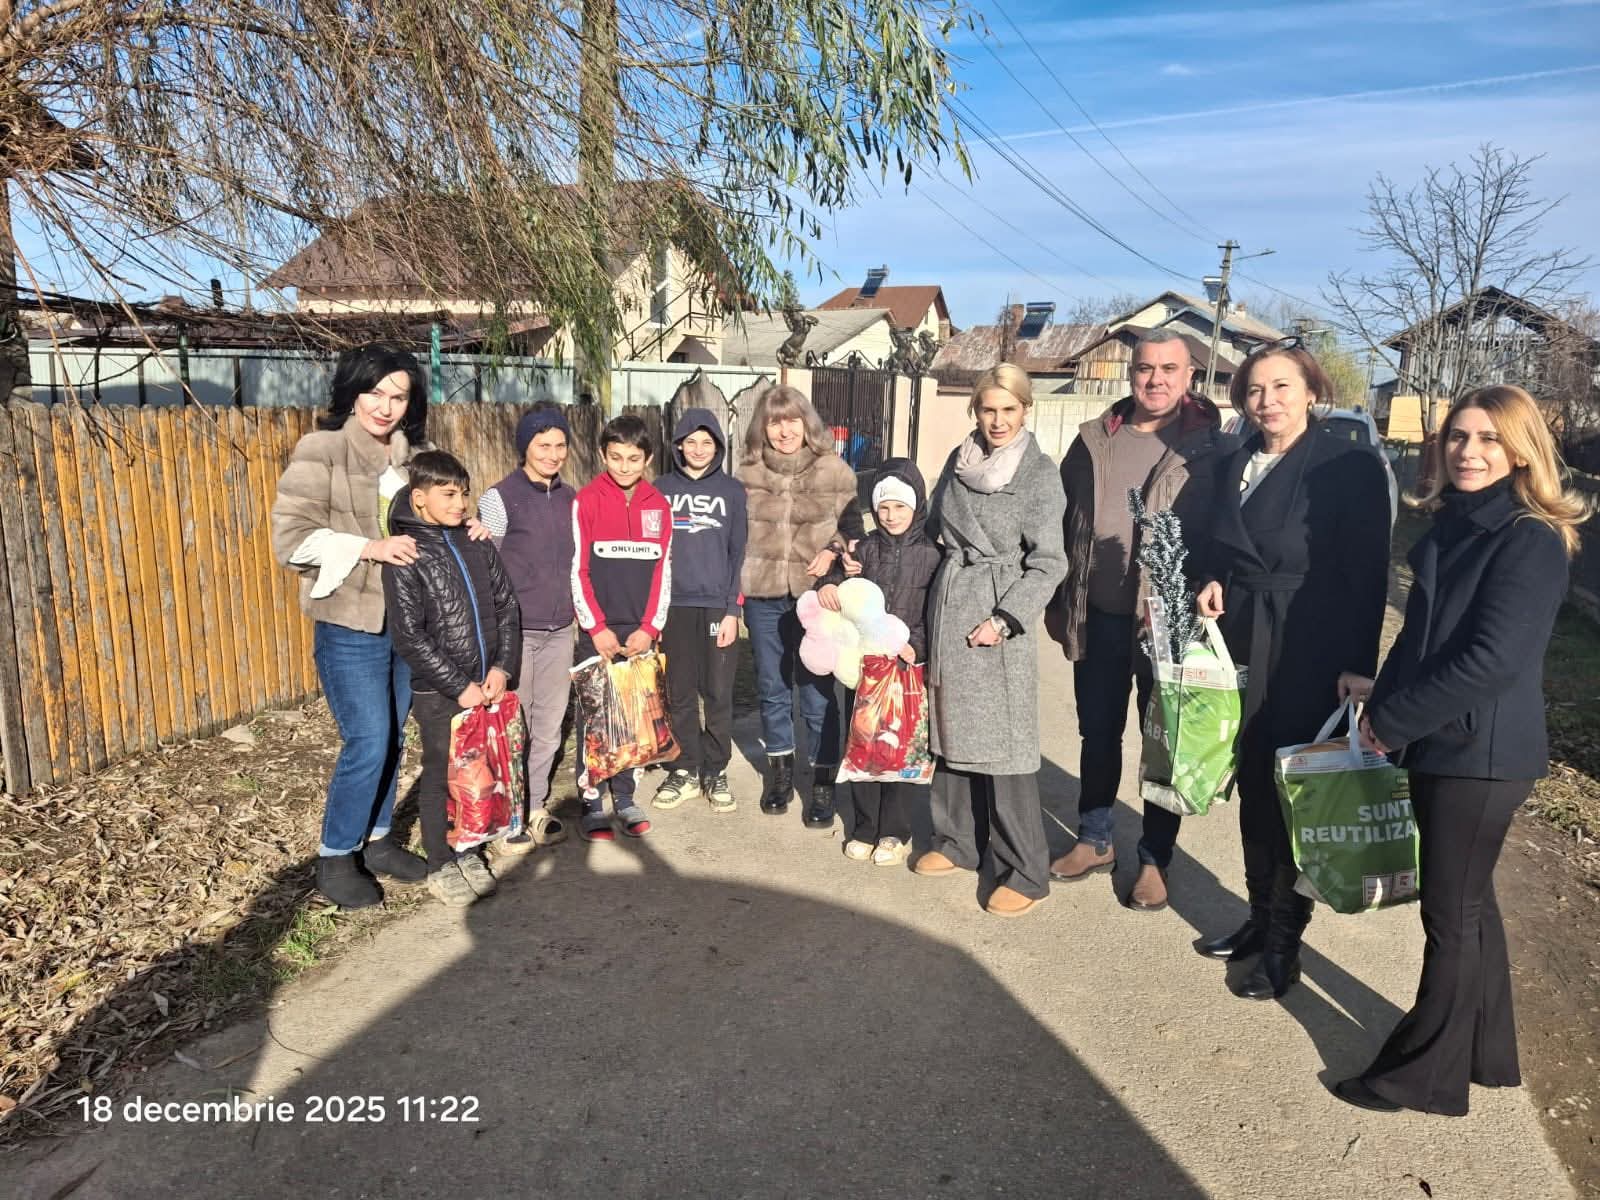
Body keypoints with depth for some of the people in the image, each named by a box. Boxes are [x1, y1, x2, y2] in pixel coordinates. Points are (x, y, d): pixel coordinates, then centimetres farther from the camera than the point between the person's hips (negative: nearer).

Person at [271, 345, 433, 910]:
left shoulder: (409, 455, 9)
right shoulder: (321, 451, -10)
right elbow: (291, 538, -15)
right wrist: (371, 548, -23)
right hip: (350, 623, -6)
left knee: (392, 738, 13)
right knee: (368, 741, -6)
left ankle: (376, 840, 30)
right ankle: (335, 857, 14)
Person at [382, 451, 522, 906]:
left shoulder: (478, 543, 4)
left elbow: (507, 605, 7)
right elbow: (409, 636, -15)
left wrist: (502, 666, -4)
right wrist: (458, 686, -15)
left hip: (486, 684, 5)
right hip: (439, 693, -5)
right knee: (440, 776, 7)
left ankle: (468, 851, 31)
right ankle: (441, 865, 24)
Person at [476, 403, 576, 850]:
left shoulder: (570, 498, 8)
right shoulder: (499, 498, -7)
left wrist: (578, 617, 12)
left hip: (559, 630, 5)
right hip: (516, 629, -5)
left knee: (549, 724, 10)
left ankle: (536, 805, 24)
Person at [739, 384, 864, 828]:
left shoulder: (834, 471, -1)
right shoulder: (748, 473, 4)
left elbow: (853, 527, 7)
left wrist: (832, 550, -12)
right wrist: (734, 588, 6)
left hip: (816, 592, -2)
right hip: (763, 593, 3)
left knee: (816, 690, 1)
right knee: (772, 688, 13)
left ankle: (823, 782, 14)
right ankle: (781, 770, 30)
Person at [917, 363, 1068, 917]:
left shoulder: (1040, 475, -8)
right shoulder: (960, 458, 8)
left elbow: (1048, 563, -10)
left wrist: (1003, 620, -18)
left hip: (999, 613, -6)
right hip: (947, 606, 6)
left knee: (1003, 743, -4)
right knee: (950, 728, 13)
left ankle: (1025, 873, 7)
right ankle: (958, 841, 29)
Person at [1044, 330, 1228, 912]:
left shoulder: (1210, 447, -4)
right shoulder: (1094, 439, 6)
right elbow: (1065, 522, 10)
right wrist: (1057, 600, 9)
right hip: (1098, 616, 4)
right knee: (1097, 732, 16)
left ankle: (1155, 859, 24)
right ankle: (1095, 841, 33)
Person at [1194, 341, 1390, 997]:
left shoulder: (1350, 465, -9)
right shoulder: (1233, 465, 10)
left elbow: (1367, 572, -11)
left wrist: (1357, 668, -14)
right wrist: (1214, 586, -2)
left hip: (1310, 651, -5)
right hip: (1243, 639, 6)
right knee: (1254, 783, 13)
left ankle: (1285, 942, 18)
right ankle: (1260, 915, 30)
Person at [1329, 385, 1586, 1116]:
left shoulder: (1532, 541, -16)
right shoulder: (1452, 525, 9)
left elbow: (1493, 659, -24)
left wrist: (1391, 718, -18)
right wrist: (1386, 690, 3)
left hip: (1482, 753, -8)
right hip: (1439, 745, 8)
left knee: (1451, 914, 4)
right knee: (1468, 901, 19)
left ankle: (1425, 1073, 19)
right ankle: (1485, 1052, 36)